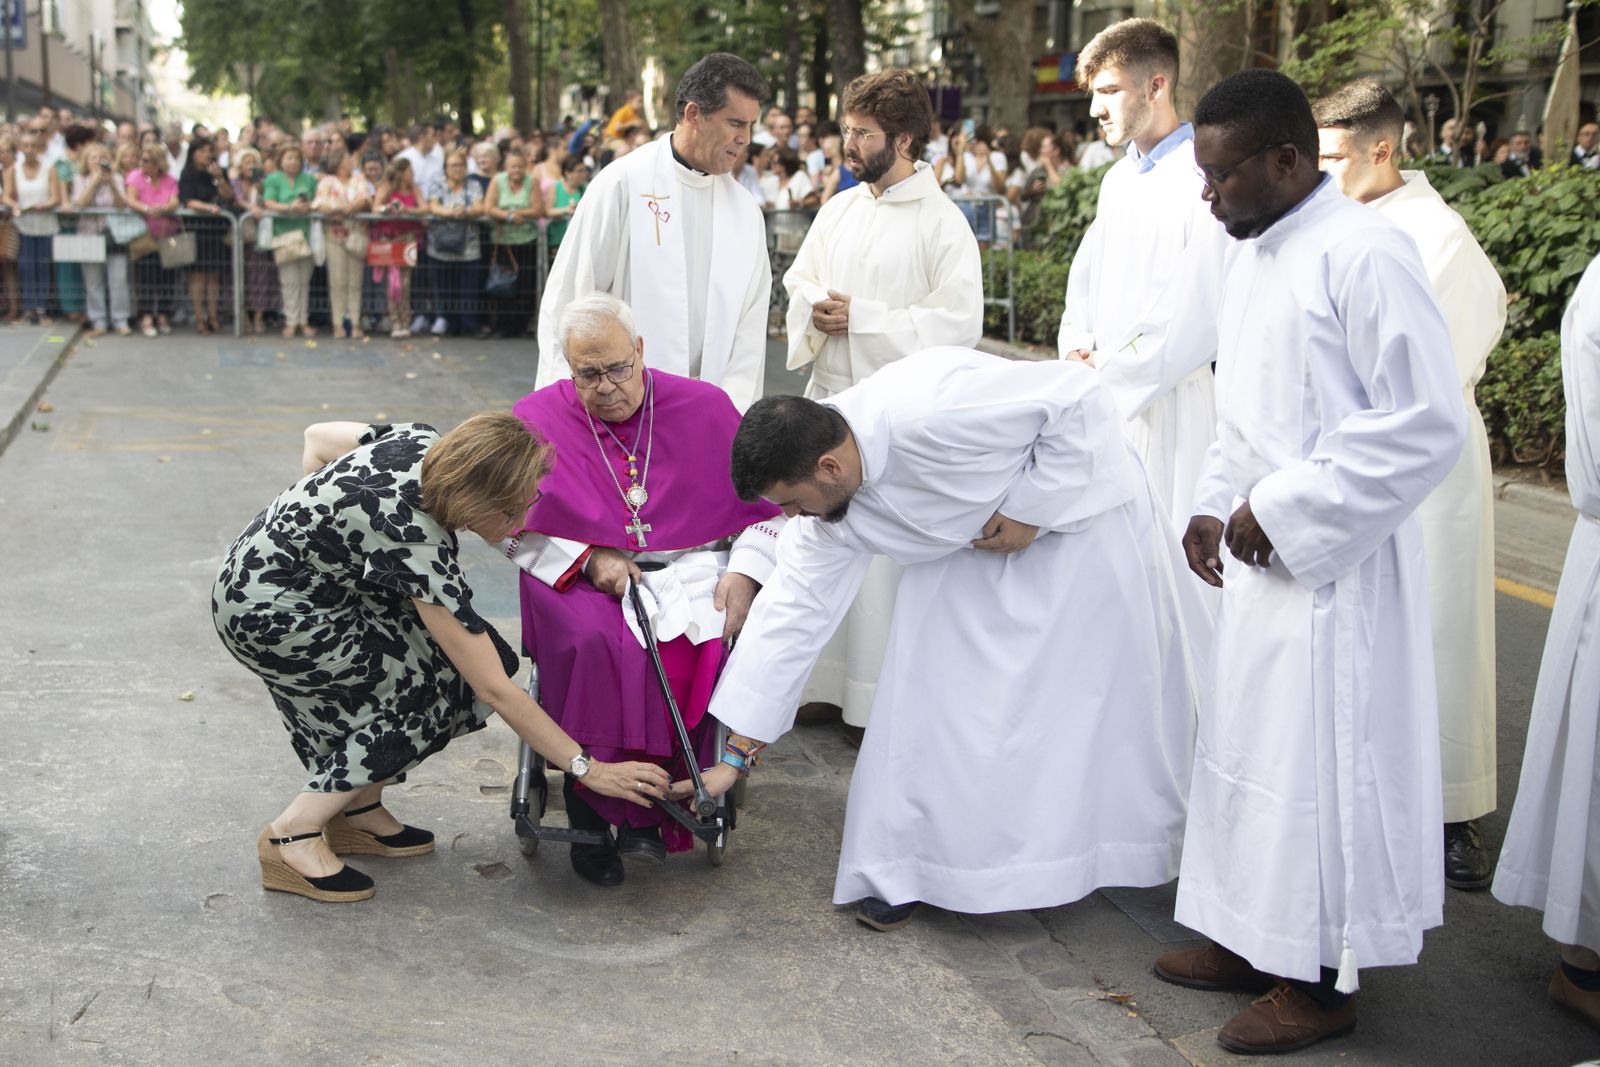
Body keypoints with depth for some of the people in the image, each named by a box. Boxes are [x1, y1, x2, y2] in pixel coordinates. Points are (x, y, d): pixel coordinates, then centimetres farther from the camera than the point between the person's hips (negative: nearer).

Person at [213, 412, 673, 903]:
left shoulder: (422, 443, -11)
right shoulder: (414, 542, -32)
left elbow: (318, 438, 8)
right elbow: (494, 689, -28)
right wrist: (588, 769, -24)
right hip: (269, 615, -9)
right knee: (438, 683, -12)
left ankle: (357, 809, 11)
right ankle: (295, 833, -6)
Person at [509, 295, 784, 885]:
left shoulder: (705, 407, 7)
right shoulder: (536, 417, 8)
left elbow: (765, 503, 11)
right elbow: (515, 526, 5)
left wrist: (744, 571, -6)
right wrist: (588, 559, -11)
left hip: (692, 571, 1)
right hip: (579, 578, 0)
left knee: (703, 646, -33)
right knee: (592, 642, -35)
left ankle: (644, 815, -19)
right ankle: (590, 813, -20)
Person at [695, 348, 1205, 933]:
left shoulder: (926, 413, -40)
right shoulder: (827, 504, -16)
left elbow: (1078, 392, -30)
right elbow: (792, 610, -10)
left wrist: (1031, 510, -24)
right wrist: (737, 754, -9)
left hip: (1078, 506, -6)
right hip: (972, 543, 6)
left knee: (1100, 691, 0)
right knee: (931, 687, -3)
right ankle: (903, 868, 8)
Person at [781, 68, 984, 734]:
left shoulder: (942, 223, -9)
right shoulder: (839, 210, 12)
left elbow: (961, 322, -16)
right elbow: (797, 282, 20)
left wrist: (861, 317, -16)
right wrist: (815, 309, -4)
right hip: (828, 399, 7)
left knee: (885, 554, -3)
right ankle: (823, 681, 25)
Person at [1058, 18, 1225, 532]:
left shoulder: (1203, 177, -12)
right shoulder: (1119, 178, 16)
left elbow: (1202, 315, -19)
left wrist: (1110, 371, -13)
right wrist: (1077, 350, 3)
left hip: (1170, 402, -8)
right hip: (1105, 395, 8)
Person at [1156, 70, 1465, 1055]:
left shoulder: (1364, 255, -17)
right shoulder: (1253, 256, 10)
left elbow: (1429, 425, -19)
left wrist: (1283, 510, -19)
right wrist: (1216, 504, 7)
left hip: (1334, 567, -9)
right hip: (1263, 560, 9)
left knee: (1318, 762, 0)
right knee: (1250, 749, 16)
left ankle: (1319, 981, 15)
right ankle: (1255, 940, 30)